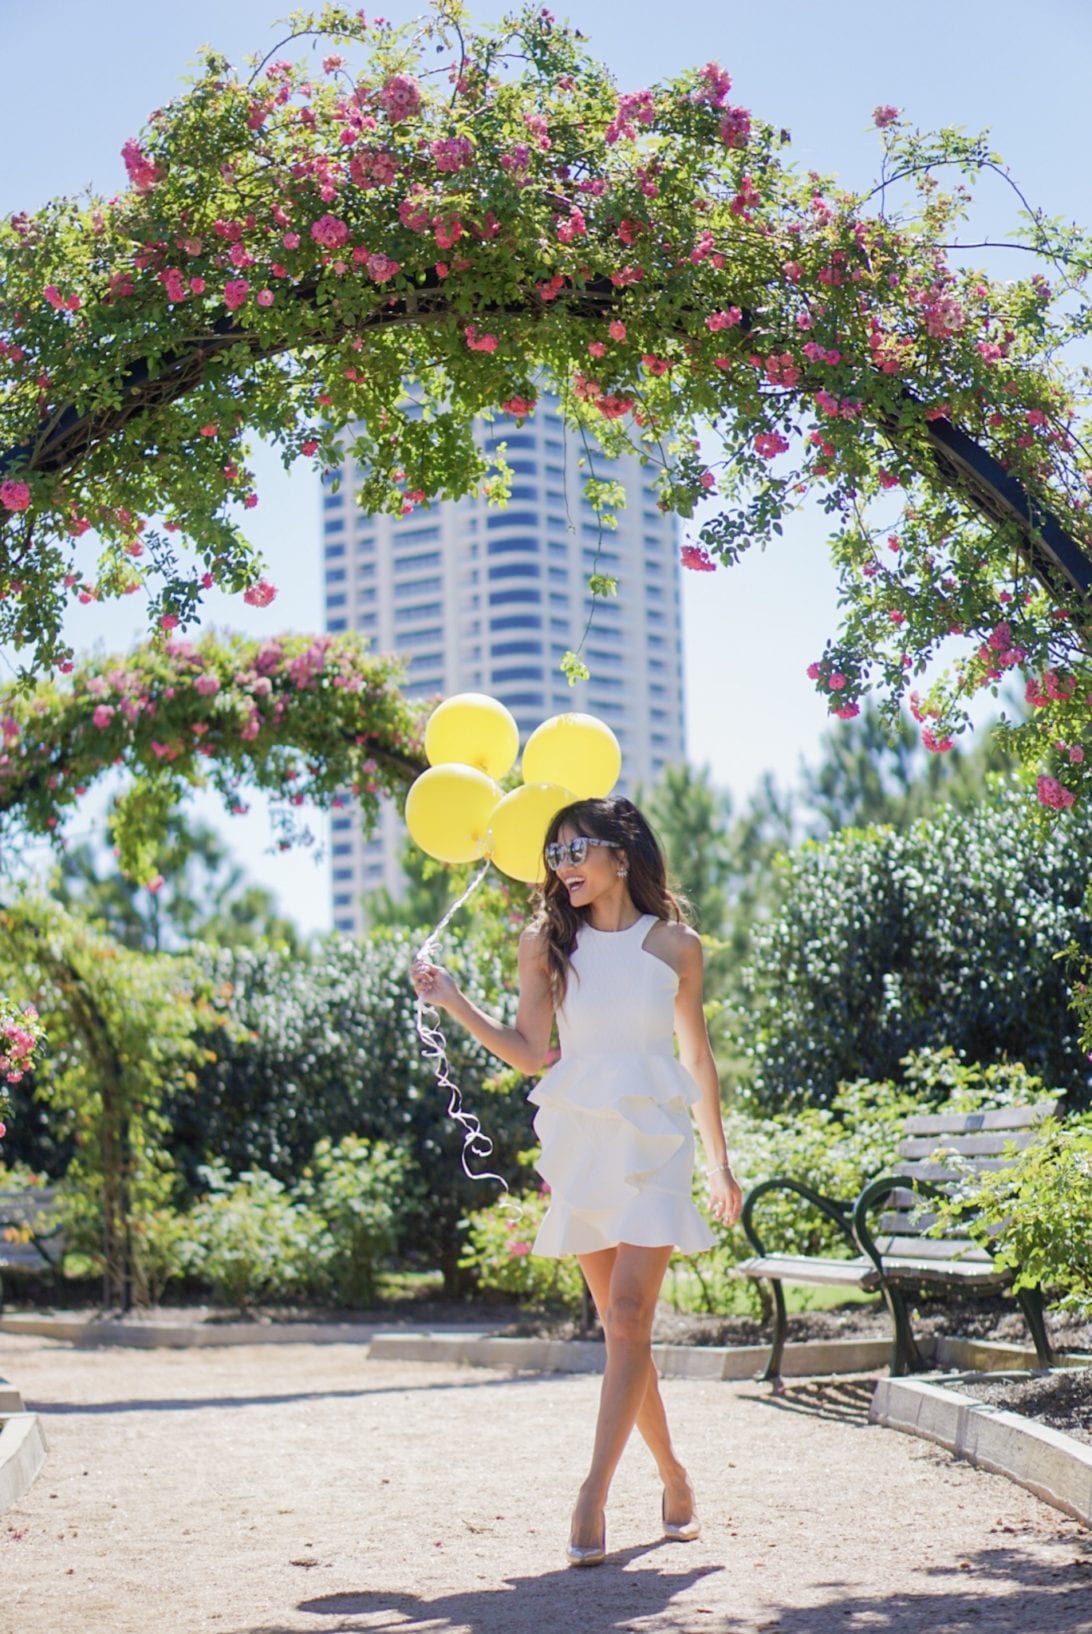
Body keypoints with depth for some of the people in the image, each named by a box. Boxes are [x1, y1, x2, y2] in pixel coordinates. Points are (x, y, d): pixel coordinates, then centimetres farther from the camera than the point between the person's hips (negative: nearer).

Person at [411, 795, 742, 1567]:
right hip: (579, 1136, 2)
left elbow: (698, 1055, 10)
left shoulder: (675, 944, 2)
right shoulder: (548, 943, 6)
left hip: (654, 1137, -2)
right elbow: (530, 1052, 4)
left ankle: (594, 1496, -14)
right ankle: (674, 1476, 22)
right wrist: (455, 1002, -7)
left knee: (628, 1320, -12)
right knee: (621, 1326, 7)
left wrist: (719, 1161, 14)